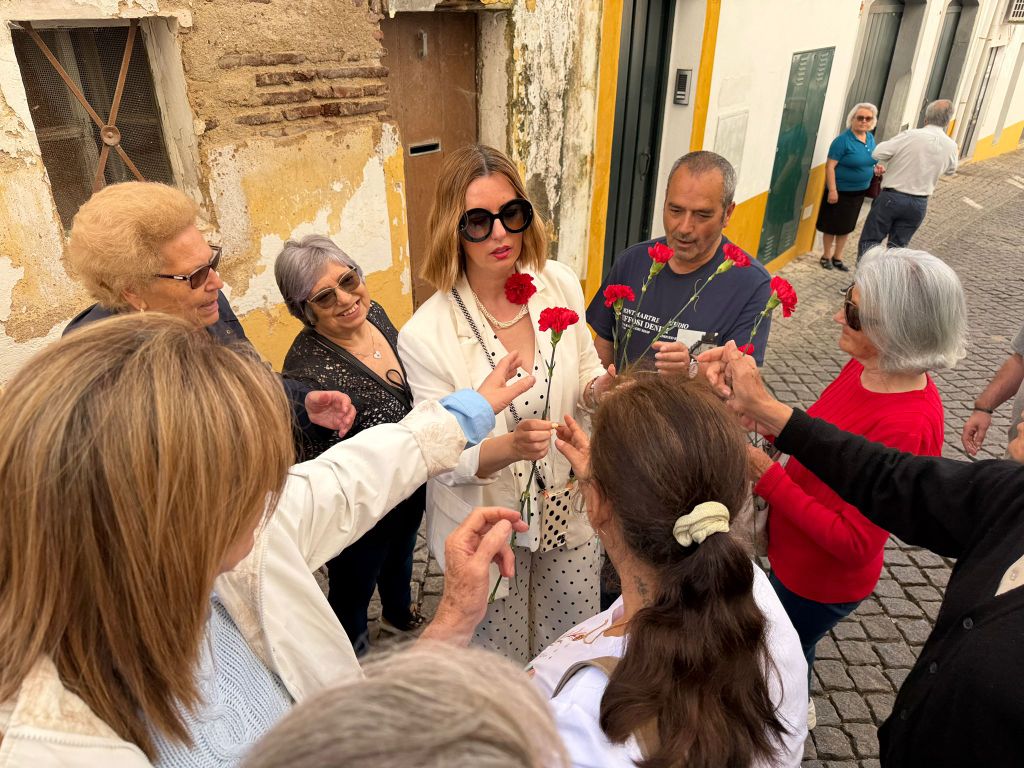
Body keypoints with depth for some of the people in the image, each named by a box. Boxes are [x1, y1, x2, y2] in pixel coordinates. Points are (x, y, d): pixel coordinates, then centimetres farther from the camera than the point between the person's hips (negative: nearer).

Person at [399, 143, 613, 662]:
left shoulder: (561, 284, -12)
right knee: (503, 665, 20)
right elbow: (445, 460, -18)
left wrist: (603, 389, -19)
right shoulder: (426, 335, -23)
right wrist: (509, 448, -38)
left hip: (569, 508, 4)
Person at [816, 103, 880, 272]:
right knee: (832, 225, 6)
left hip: (859, 191, 7)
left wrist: (875, 169, -2)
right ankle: (826, 256, 23)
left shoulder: (870, 138, 5)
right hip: (840, 190, -7)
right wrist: (832, 190, -24)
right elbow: (830, 166, -19)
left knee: (846, 226, 16)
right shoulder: (843, 140, -17)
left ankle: (837, 257, 29)